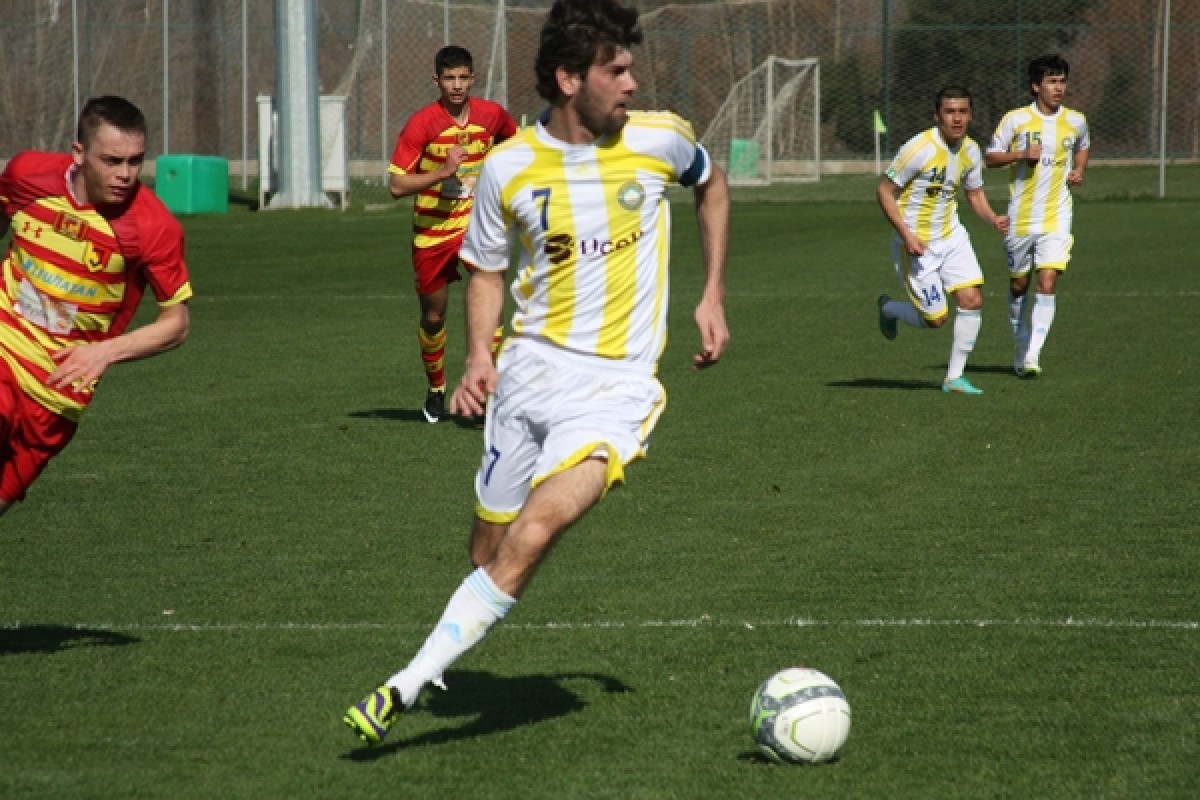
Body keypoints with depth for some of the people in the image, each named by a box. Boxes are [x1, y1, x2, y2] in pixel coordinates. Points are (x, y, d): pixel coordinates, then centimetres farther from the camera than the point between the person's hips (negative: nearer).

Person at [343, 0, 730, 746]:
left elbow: (712, 184, 19)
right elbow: (488, 268, 10)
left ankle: (406, 689, -19)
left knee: (531, 537, -21)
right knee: (490, 552, 8)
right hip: (530, 369, 2)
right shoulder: (510, 168, -5)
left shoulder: (660, 138, -5)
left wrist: (714, 296, 14)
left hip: (616, 383, -2)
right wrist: (479, 356, -7)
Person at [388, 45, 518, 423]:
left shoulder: (491, 115, -4)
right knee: (433, 317, 11)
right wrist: (442, 172, -29)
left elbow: (515, 138, 22)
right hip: (431, 232, -1)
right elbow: (396, 185, -17)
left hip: (477, 225, 1)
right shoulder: (421, 123, -14)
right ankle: (436, 389, 34)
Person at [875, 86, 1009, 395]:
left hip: (951, 235, 6)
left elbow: (975, 192, 16)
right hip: (917, 243, -6)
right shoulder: (919, 149, -22)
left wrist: (993, 219, -5)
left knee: (972, 300, -9)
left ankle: (954, 377, 5)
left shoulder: (970, 150, 0)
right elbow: (884, 191, -16)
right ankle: (888, 308, 30)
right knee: (937, 318, -3)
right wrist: (906, 235, -24)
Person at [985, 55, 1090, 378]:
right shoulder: (1015, 119, -5)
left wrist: (1079, 171, 6)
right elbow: (990, 157, 1)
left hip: (1057, 218, 0)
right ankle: (1020, 349, 31)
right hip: (1020, 217, 0)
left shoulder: (1075, 121, 3)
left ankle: (1033, 356, -15)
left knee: (1047, 285, -14)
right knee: (1018, 285, 11)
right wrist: (1021, 155, -16)